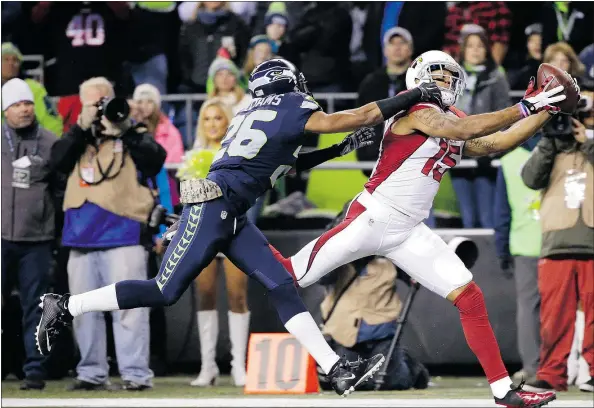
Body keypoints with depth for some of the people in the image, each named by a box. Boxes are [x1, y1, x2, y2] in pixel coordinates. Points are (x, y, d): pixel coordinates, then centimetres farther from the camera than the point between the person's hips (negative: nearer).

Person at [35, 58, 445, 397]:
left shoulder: (255, 113, 20)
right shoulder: (291, 109, -5)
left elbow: (285, 162, 31)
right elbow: (357, 118, -8)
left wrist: (339, 150, 27)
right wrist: (412, 97, -2)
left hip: (233, 217, 10)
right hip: (212, 207, -10)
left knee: (282, 286, 1)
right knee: (164, 292, -8)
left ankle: (338, 371, -6)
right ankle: (65, 307, 1)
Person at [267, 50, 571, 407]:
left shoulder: (453, 120, 11)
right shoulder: (417, 112, -13)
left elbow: (496, 143, 5)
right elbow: (467, 130, -27)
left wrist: (547, 111, 0)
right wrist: (524, 108, -26)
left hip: (409, 233, 7)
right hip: (371, 220, -7)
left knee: (470, 298, -2)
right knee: (291, 277, -6)